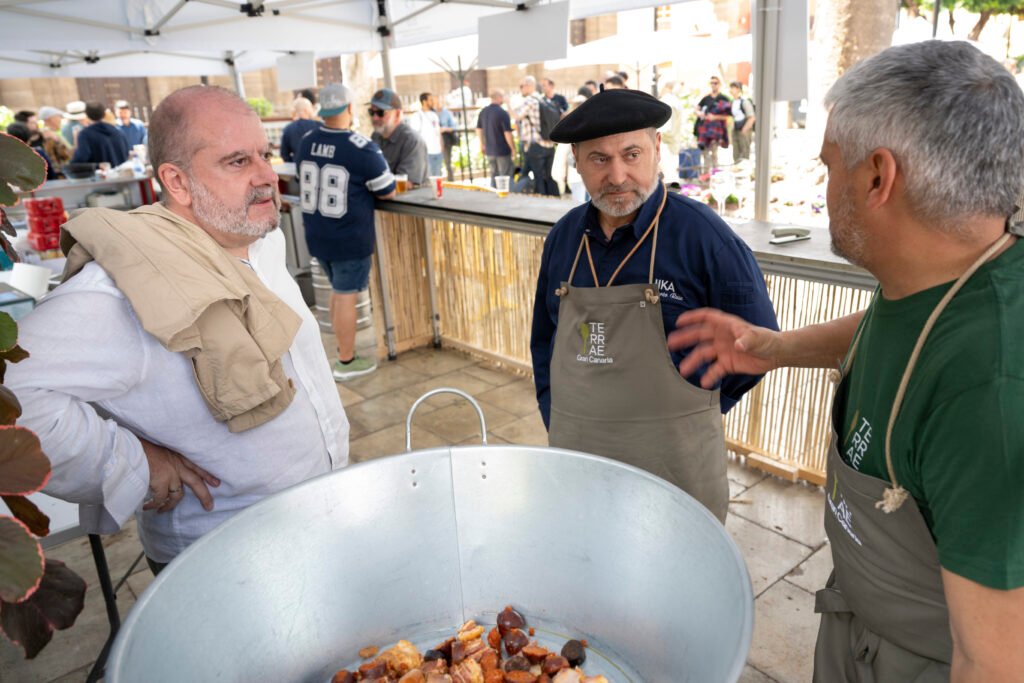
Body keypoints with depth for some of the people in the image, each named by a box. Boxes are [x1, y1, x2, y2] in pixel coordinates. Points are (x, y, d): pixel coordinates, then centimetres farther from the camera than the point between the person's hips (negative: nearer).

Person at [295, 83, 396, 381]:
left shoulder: (305, 143, 1)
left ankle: (344, 350, 31)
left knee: (338, 290, 20)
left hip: (316, 234, 6)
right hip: (349, 238, -6)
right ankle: (346, 362, 14)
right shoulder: (363, 149, -17)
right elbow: (388, 192, -7)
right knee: (346, 296, 3)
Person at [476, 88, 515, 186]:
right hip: (502, 151, -7)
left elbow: (479, 129, 13)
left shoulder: (483, 111, 5)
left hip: (489, 150, 7)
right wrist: (513, 148, -8)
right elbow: (507, 133, -18)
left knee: (494, 175, 17)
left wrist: (482, 145, 23)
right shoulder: (503, 113, -17)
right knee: (505, 176, 3)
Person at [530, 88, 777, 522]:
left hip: (673, 463, -4)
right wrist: (554, 418, 8)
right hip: (573, 452, 5)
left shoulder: (702, 235, -13)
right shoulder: (564, 237, 2)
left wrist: (690, 412, -3)